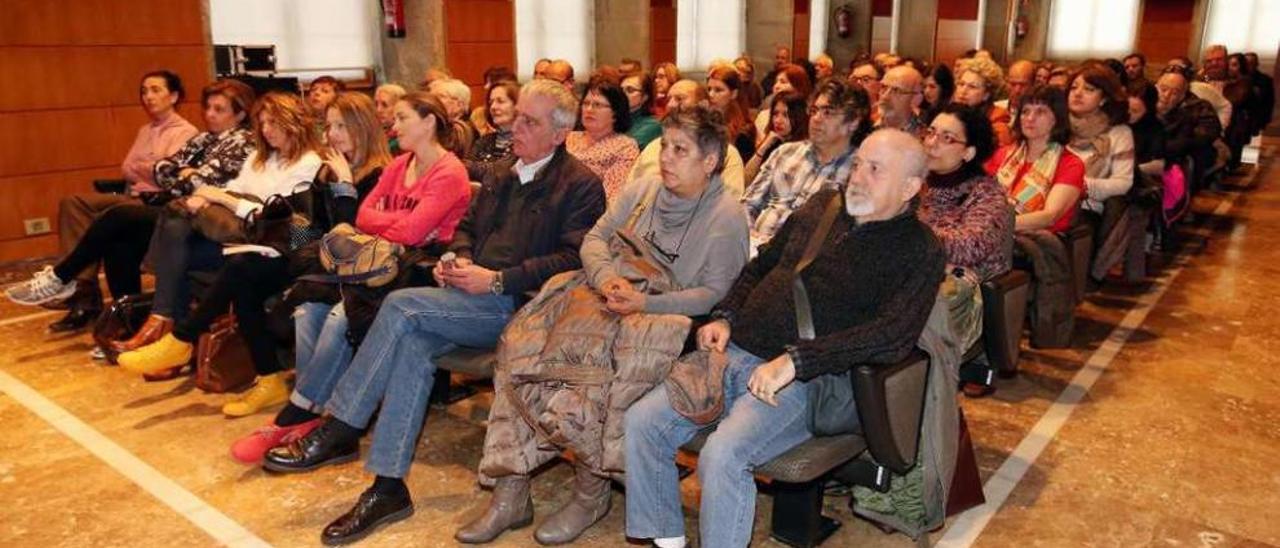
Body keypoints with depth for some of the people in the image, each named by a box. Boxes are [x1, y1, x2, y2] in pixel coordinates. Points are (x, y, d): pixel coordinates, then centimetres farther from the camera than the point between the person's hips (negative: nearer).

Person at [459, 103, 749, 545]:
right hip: (607, 299, 6)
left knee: (593, 357, -35)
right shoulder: (640, 191, 15)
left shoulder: (726, 218, -3)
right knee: (523, 343, -18)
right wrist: (607, 277, -8)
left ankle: (591, 492, -14)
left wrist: (647, 303, -21)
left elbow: (715, 292, -10)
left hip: (665, 315, -5)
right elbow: (595, 239, 14)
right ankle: (510, 493, -13)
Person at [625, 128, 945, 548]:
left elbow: (894, 334, -19)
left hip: (802, 381, -6)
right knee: (640, 422, -7)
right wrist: (725, 317, 8)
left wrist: (795, 360, -25)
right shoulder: (825, 204, 15)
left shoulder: (920, 251, -3)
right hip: (733, 353, 6)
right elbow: (761, 264, 24)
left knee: (723, 453, -31)